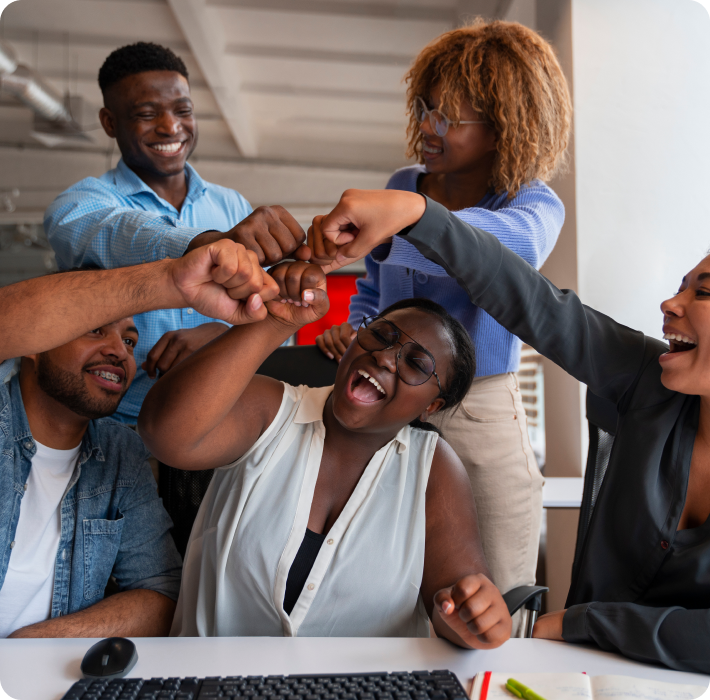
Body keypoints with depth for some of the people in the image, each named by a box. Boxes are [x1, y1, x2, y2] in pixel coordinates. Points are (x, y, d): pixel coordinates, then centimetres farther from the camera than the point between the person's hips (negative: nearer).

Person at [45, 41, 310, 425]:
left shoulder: (234, 206, 14)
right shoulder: (80, 203, 0)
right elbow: (111, 235, -24)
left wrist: (215, 333, -16)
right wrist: (212, 244, -45)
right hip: (120, 432, -3)